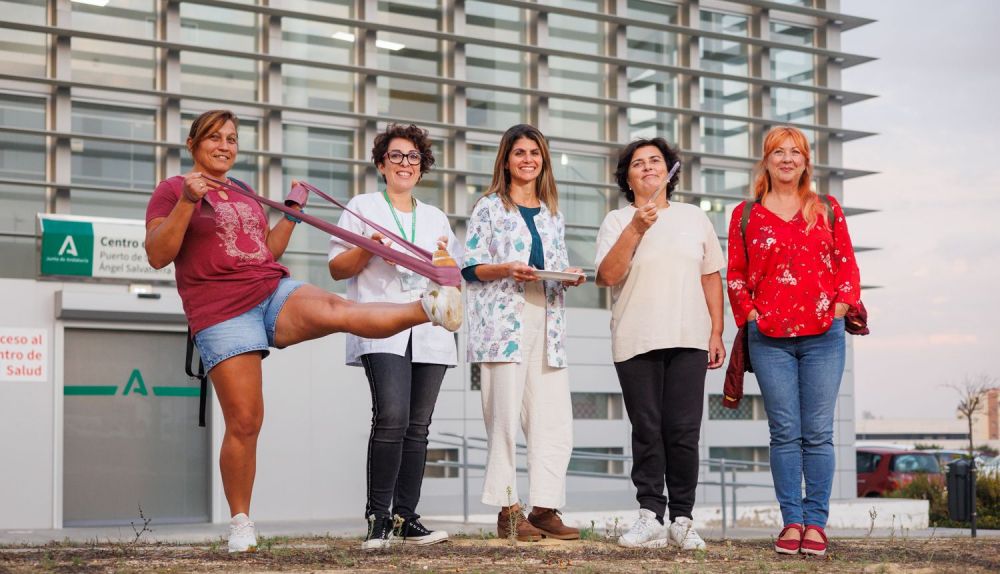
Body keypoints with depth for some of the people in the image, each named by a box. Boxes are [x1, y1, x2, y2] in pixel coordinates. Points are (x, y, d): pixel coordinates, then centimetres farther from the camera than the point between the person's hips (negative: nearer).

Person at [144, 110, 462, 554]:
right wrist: (187, 201, -18)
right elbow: (157, 255, -8)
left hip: (275, 295, 4)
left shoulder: (245, 195, 22)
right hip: (222, 315, -4)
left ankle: (429, 308, -52)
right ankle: (240, 522, 10)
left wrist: (293, 209, 19)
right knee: (244, 423, -6)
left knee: (338, 309, -29)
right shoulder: (172, 190, 4)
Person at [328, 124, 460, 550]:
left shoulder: (436, 218, 23)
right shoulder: (363, 207, 12)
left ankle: (406, 518, 4)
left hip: (430, 333, 4)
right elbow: (337, 269, 7)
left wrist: (445, 260, 2)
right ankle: (378, 517, -14)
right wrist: (368, 248, -11)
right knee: (392, 418, -21)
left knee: (417, 427, 1)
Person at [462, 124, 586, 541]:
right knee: (505, 416, -6)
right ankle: (507, 510, 0)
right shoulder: (489, 207, 4)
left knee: (554, 419, -1)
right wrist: (508, 269, -17)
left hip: (546, 322, 5)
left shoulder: (552, 213, 20)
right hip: (504, 320, -5)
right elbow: (471, 267, -1)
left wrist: (571, 275, 0)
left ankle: (544, 507, 4)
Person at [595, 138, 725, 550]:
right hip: (636, 343, -1)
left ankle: (681, 520, 3)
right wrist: (636, 229, -14)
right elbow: (607, 276, -6)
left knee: (683, 433, -3)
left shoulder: (694, 218, 14)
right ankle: (650, 516, 2)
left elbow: (711, 278, 14)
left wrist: (716, 333, 7)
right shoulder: (617, 221, 7)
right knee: (647, 432, -1)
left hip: (688, 341, 1)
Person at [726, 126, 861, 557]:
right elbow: (735, 275, 10)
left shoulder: (827, 210, 10)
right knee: (785, 433, 0)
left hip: (823, 336, 0)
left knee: (818, 433, 0)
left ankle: (816, 522, 5)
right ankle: (791, 521, 6)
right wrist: (750, 314, -2)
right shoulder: (745, 215, 8)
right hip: (769, 339, 0)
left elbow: (847, 264, 10)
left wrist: (840, 307, -3)